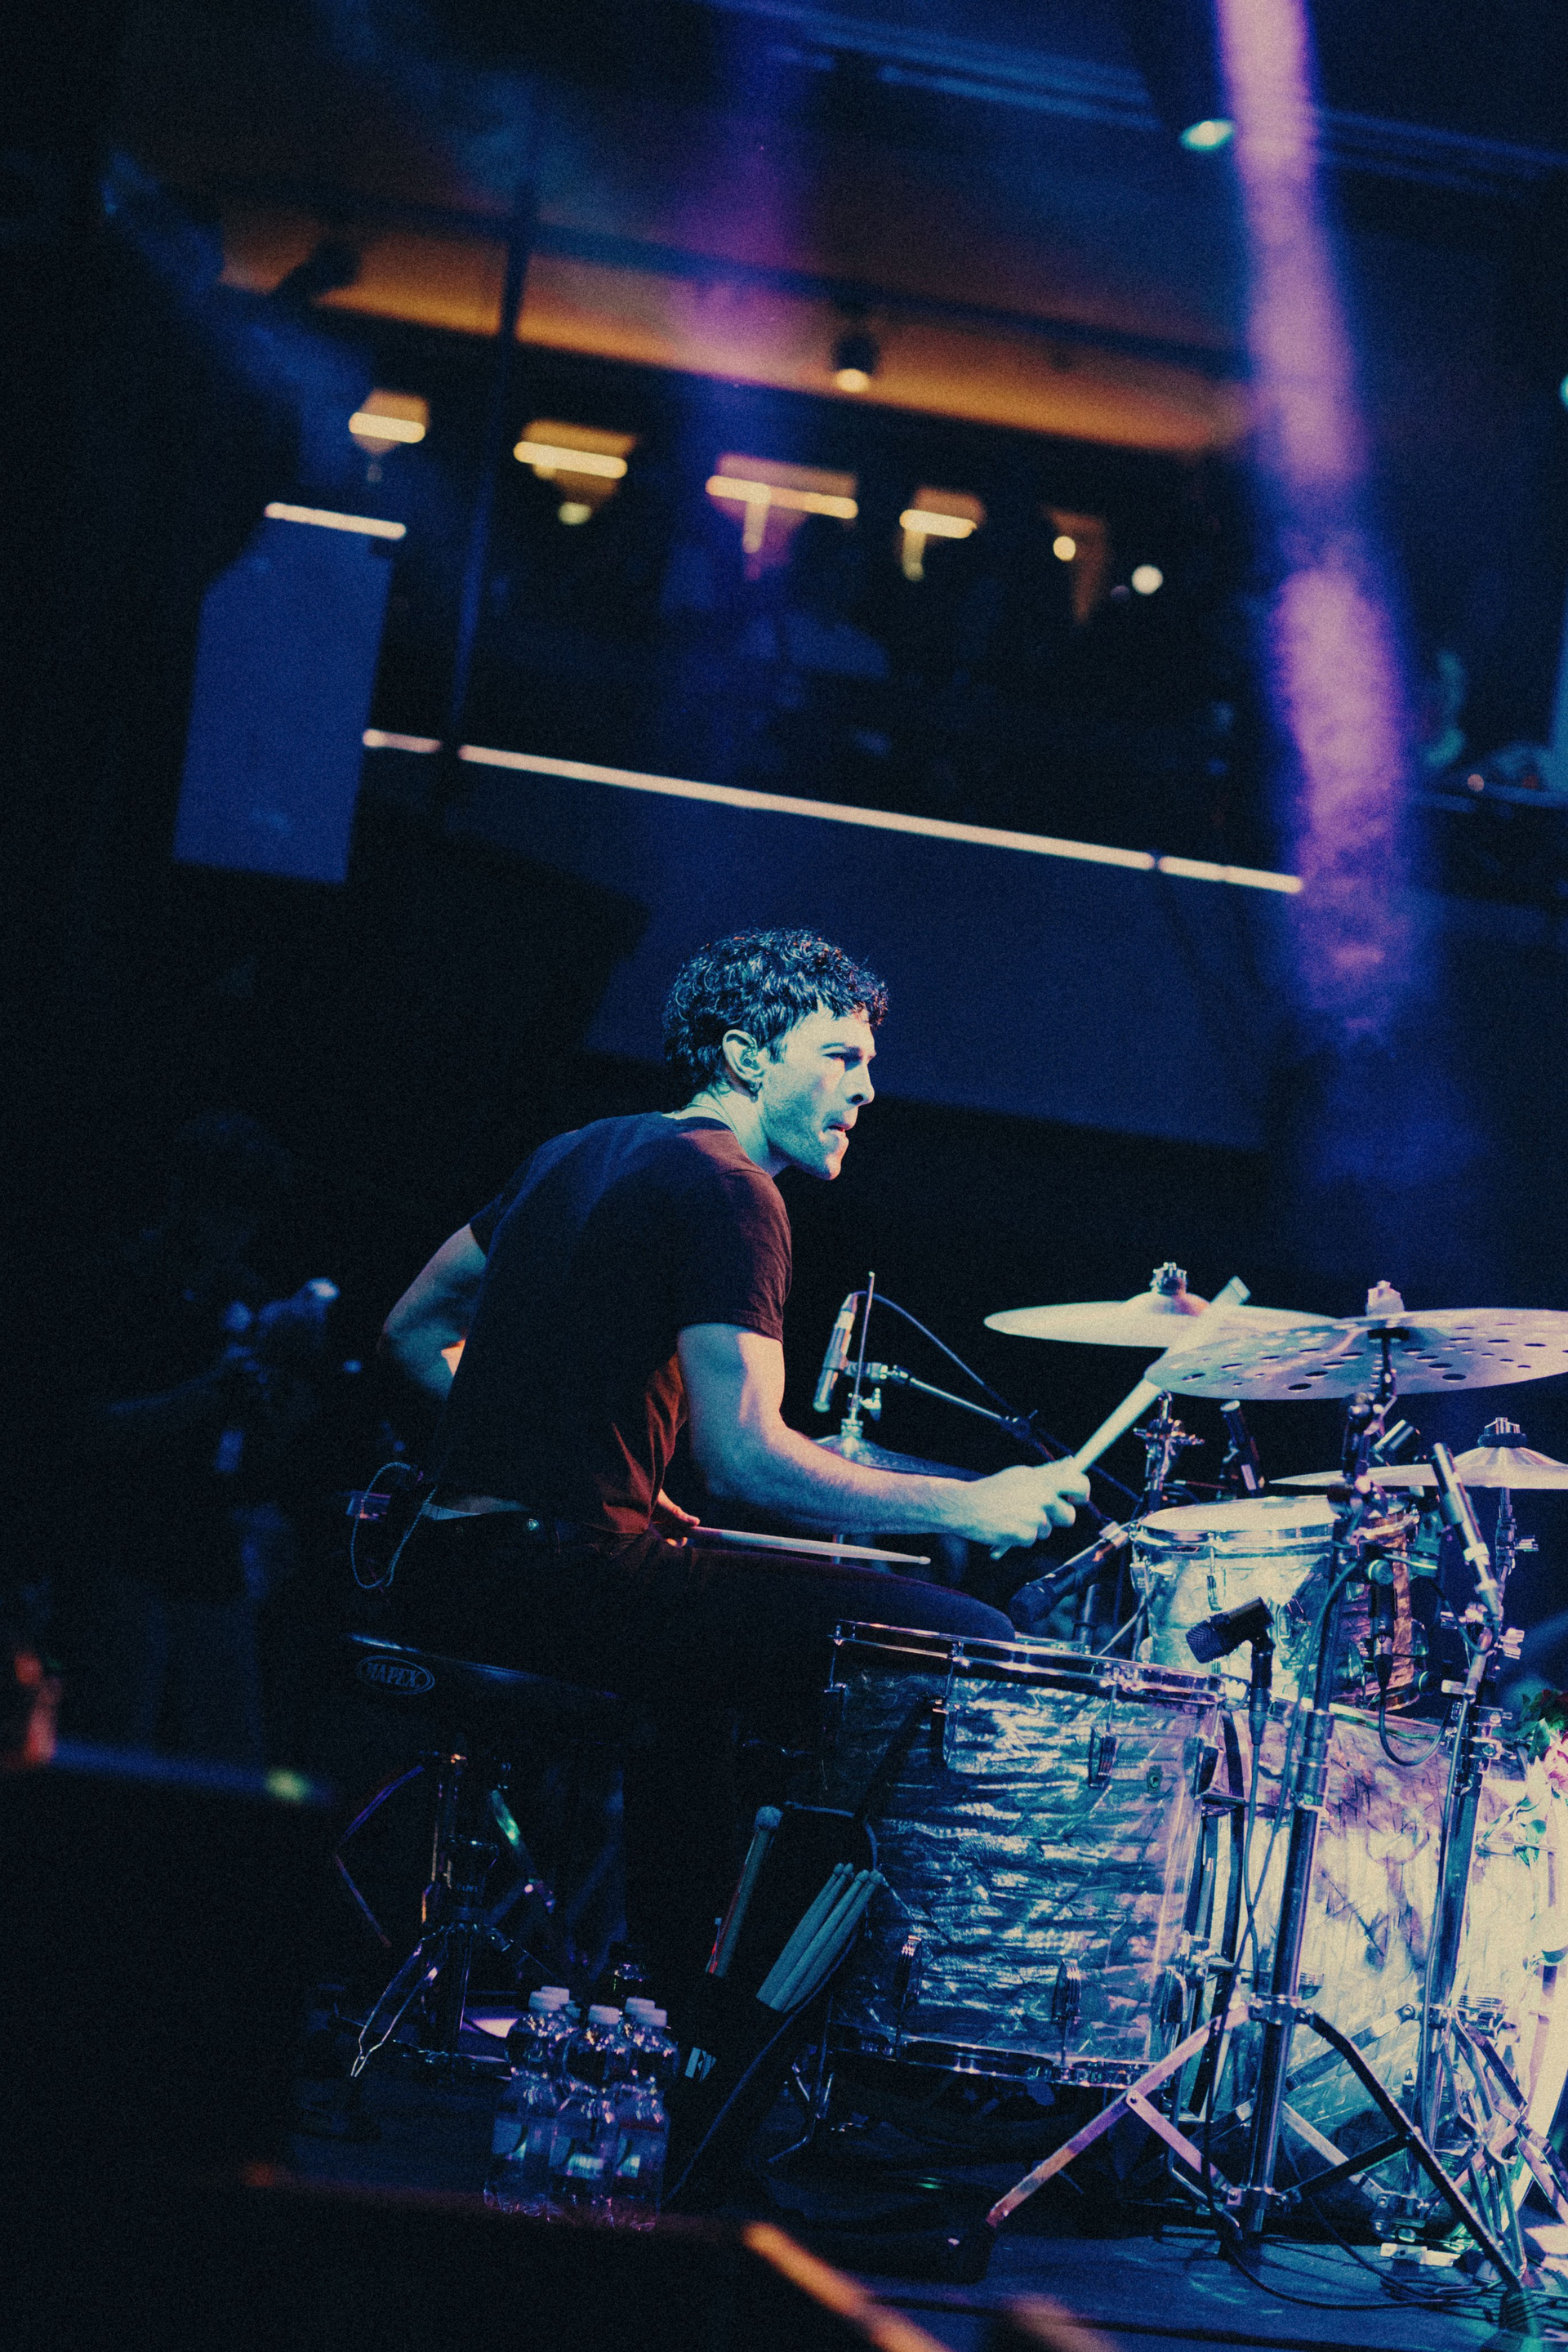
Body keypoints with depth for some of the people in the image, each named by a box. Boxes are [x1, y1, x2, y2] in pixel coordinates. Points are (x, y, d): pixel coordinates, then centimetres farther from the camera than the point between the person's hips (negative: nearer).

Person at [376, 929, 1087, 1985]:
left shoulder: (578, 1153, 20)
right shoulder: (727, 1189, -9)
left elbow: (416, 1331, 26)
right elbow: (745, 1457, -20)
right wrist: (968, 1508, -13)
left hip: (446, 1569, 10)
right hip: (562, 1572, -10)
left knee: (708, 1615, 38)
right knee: (967, 1643, -11)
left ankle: (674, 1976, 39)